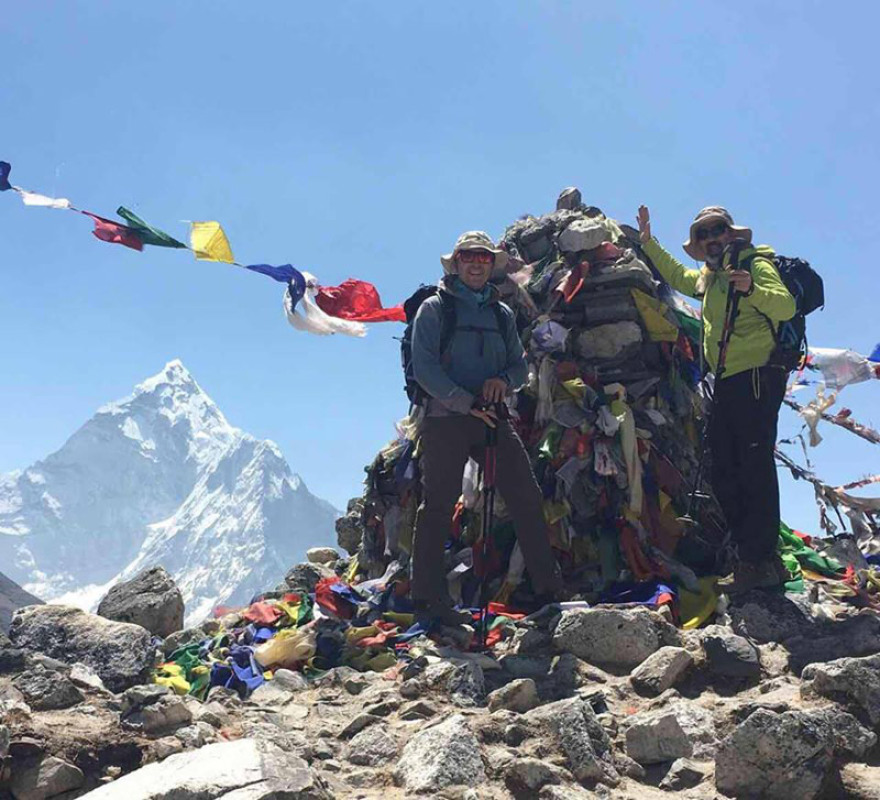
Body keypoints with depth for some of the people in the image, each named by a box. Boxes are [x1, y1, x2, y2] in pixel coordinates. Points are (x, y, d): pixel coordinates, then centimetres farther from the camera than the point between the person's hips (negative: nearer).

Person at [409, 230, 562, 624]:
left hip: (491, 418, 5)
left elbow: (521, 366, 16)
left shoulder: (502, 313, 17)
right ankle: (428, 595, 5)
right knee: (438, 506, -3)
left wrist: (505, 379, -8)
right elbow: (423, 367, -8)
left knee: (527, 498, -1)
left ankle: (548, 588, 6)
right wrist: (465, 402, -16)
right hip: (445, 418, -5)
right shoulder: (435, 308, 1)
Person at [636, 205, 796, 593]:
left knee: (755, 468, -14)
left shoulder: (754, 263, -3)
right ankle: (754, 559, 12)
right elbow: (676, 276, 42)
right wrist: (648, 243, 34)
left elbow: (786, 305, -19)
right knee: (725, 474, 8)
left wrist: (751, 290, -37)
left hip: (756, 378, -9)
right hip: (727, 384, 10)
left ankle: (759, 561, -15)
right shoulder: (708, 276, 22)